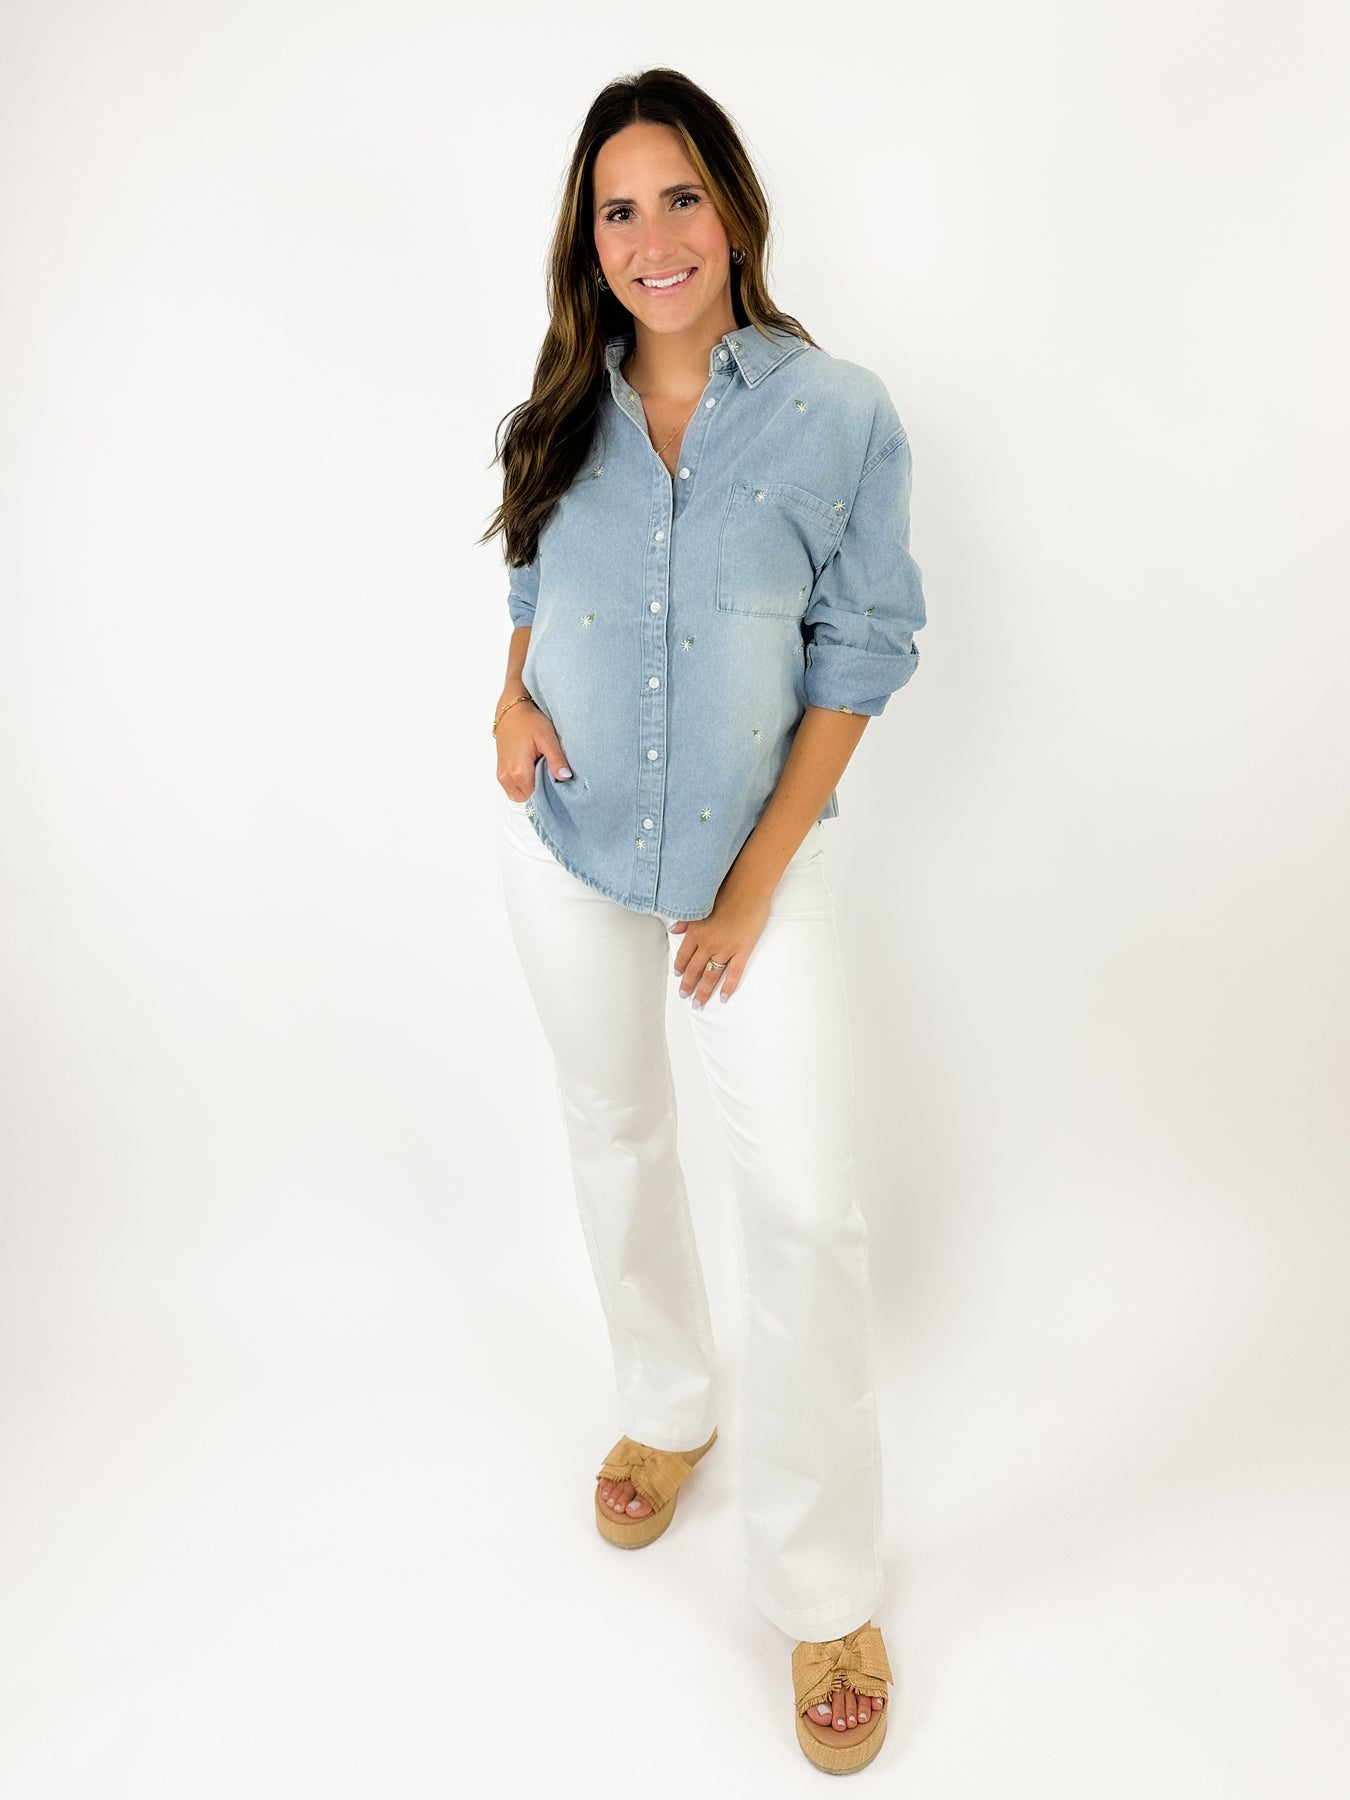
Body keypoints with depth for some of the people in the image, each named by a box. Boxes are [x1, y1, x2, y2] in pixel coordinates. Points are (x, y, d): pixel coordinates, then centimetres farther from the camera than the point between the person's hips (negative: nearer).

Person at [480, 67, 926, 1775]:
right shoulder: (564, 412, 3)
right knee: (614, 1133, 17)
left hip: (754, 849, -3)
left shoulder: (840, 412, -8)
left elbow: (858, 654, -7)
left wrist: (759, 880, -11)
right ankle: (666, 1410, 44)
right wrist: (511, 693, -6)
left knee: (807, 1201, -6)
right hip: (567, 838, 4)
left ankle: (824, 1590, 15)